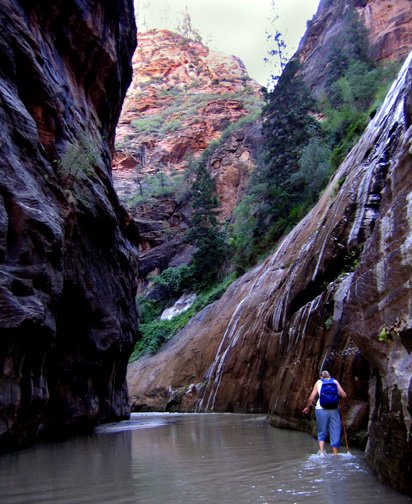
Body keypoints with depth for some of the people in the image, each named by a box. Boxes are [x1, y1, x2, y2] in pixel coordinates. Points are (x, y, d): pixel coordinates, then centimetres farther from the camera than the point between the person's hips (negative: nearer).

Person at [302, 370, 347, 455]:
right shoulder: (335, 382, 10)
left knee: (322, 433, 13)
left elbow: (311, 398, 4)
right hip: (334, 410, 0)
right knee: (335, 434, 9)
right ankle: (335, 455, 10)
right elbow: (344, 395, 4)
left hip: (321, 409, 0)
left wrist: (307, 408, 19)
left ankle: (321, 451, -4)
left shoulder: (319, 382, 9)